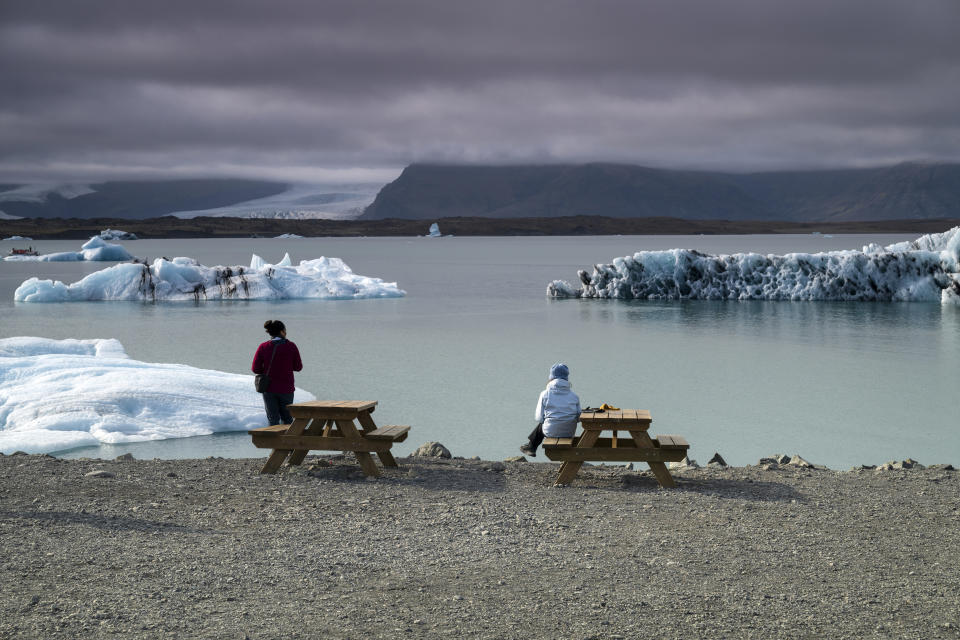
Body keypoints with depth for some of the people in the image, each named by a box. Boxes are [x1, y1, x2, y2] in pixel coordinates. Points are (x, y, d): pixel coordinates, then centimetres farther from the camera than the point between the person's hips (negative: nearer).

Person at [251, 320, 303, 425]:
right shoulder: (291, 346, -8)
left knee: (273, 419, 9)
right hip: (286, 389, 0)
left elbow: (255, 369, -7)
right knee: (287, 418, 17)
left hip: (269, 389, 0)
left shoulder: (263, 347, -7)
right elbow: (298, 367, -1)